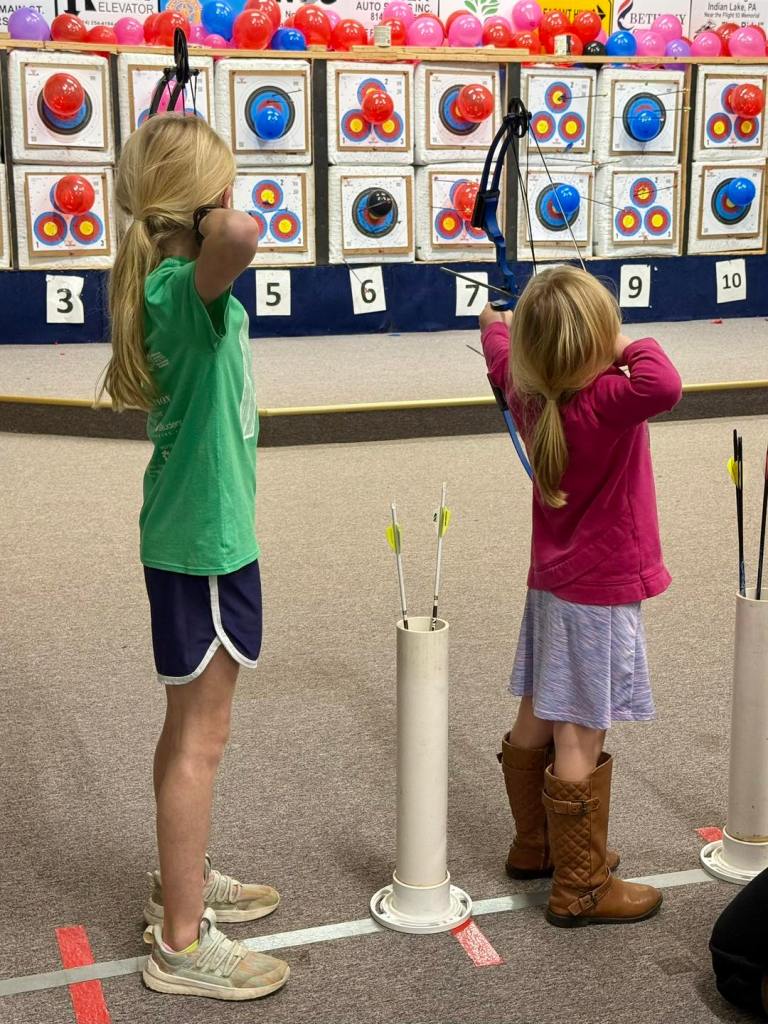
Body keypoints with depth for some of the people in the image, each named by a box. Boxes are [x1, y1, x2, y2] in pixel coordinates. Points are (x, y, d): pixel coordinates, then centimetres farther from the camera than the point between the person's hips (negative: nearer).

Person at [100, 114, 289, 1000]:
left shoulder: (166, 281, 6)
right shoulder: (187, 285, -22)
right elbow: (239, 240, -45)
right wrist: (219, 225, -25)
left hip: (188, 530, 9)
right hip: (205, 538, -9)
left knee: (190, 726, 21)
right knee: (201, 739, 1)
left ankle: (182, 883, 39)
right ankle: (182, 944, 13)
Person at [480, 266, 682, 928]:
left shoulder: (530, 394, -3)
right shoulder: (607, 403, -25)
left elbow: (501, 352, 20)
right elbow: (662, 386, -46)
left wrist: (494, 324, 42)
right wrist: (633, 347, -24)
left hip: (553, 583, 8)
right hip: (601, 592, -8)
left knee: (535, 724, 18)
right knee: (580, 742, -2)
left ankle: (535, 847, 36)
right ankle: (580, 890, 8)